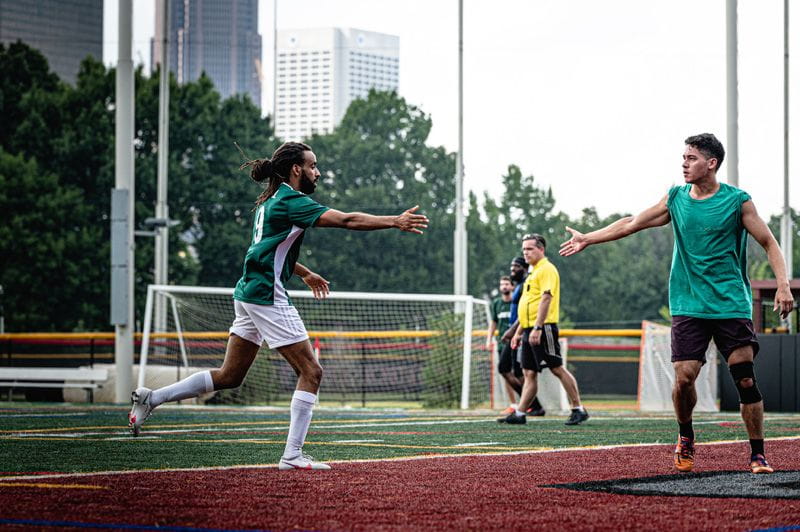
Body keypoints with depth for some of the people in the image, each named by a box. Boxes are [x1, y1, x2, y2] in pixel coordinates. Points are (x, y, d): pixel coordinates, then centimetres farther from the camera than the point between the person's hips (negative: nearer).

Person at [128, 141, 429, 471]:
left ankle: (152, 398, 15)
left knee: (229, 376, 14)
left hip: (248, 295, 10)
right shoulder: (291, 201, -12)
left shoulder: (269, 202, 17)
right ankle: (292, 455, -9)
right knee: (311, 372, -6)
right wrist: (395, 222, -22)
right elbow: (346, 220, -21)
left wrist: (304, 274, 35)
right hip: (267, 296, -10)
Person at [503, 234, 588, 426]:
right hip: (530, 331, 9)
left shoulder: (546, 270, -8)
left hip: (543, 329, -9)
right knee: (529, 373, 6)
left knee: (557, 369, -8)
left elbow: (546, 299, -19)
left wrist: (537, 328, -26)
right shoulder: (533, 272, 21)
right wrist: (518, 332, 25)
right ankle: (520, 414, 5)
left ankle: (579, 410, -4)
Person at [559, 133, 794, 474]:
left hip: (732, 304, -2)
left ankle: (758, 455, 3)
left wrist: (783, 286, -10)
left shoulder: (738, 201, -3)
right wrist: (587, 239, 12)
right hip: (688, 305, 2)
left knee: (745, 380, -8)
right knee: (684, 378, -9)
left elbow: (769, 243, 2)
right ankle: (685, 437, 18)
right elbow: (632, 223, 13)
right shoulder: (675, 199, 7)